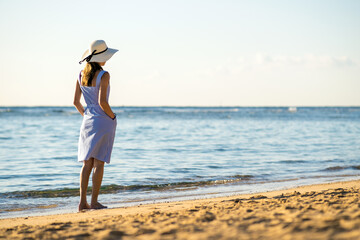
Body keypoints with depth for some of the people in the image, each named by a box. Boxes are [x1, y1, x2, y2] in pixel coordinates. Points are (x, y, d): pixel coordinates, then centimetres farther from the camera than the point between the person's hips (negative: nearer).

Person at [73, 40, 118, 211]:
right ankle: (94, 202, 1)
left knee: (87, 163, 9)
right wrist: (113, 117, -5)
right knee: (99, 162, -1)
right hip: (103, 121, -6)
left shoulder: (81, 75, 6)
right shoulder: (103, 75, -14)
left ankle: (82, 202, 8)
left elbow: (76, 102, 9)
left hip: (88, 121, 6)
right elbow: (102, 102, -20)